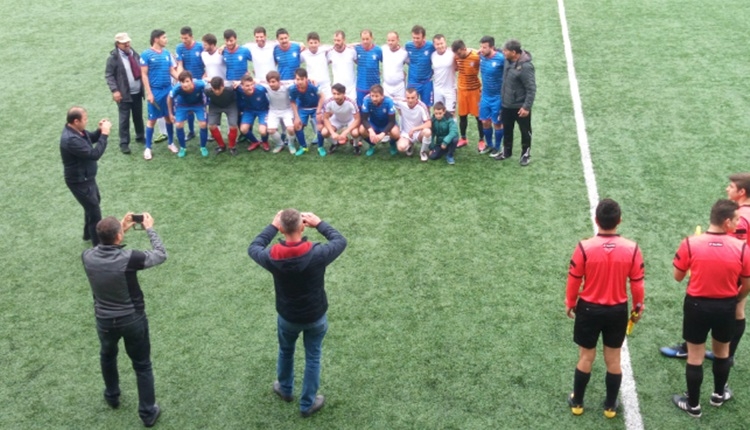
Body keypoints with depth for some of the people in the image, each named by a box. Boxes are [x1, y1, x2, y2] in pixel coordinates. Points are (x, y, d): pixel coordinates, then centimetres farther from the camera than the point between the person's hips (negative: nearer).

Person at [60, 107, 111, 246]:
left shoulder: (76, 130, -5)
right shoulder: (71, 139, -35)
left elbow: (91, 138, 12)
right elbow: (94, 154, -34)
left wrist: (100, 130, -10)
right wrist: (104, 134, -29)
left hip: (86, 177, 10)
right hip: (79, 181, -10)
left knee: (94, 202, 28)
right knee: (94, 211, 1)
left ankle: (89, 233, 47)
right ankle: (99, 243, 16)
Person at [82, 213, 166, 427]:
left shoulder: (87, 257, -17)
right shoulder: (129, 258, -29)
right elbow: (161, 255, -12)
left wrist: (120, 228, 6)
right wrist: (149, 228, -2)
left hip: (105, 320, 4)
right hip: (133, 320, -3)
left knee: (107, 356, 33)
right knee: (142, 366, 16)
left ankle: (112, 397, 54)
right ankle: (148, 413, 26)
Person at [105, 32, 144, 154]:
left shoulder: (134, 54, 6)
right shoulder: (113, 57, -10)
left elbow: (141, 69, 15)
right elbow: (109, 75, -11)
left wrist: (144, 86, 6)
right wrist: (114, 90, -19)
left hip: (137, 92, 5)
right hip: (124, 94, -5)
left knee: (138, 116, 17)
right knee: (124, 119, 0)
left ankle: (140, 136, 34)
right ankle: (124, 143, 8)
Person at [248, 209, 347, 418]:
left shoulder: (272, 257, -26)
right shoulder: (317, 254, -30)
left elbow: (253, 248, -1)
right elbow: (340, 241, -9)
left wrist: (272, 226, 1)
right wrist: (319, 224, -3)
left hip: (287, 317, 1)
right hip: (315, 317, -1)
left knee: (285, 351, 30)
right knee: (313, 357, 20)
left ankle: (285, 389, 54)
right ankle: (307, 404, 35)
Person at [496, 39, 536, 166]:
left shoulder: (525, 66, -26)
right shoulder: (508, 60, -5)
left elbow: (531, 89, -23)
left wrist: (527, 107, -23)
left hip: (520, 106, -7)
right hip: (506, 105, 7)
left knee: (525, 131, 12)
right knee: (507, 130, 21)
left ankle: (526, 154, 27)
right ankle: (506, 151, 38)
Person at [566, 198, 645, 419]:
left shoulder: (584, 247, -18)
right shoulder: (632, 249, -13)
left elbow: (574, 280, -7)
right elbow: (637, 283, -4)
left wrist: (570, 304, 10)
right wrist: (638, 306, 14)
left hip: (589, 309, -1)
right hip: (618, 310, 1)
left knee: (586, 358, 15)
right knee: (613, 359, 16)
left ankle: (577, 402, 29)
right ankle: (610, 406, 30)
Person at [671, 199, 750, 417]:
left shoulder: (690, 243, -17)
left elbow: (678, 277, -6)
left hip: (697, 305, -1)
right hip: (726, 307, 1)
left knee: (695, 356, 12)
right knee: (722, 352, 25)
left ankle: (693, 405, 25)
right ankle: (719, 394, 45)